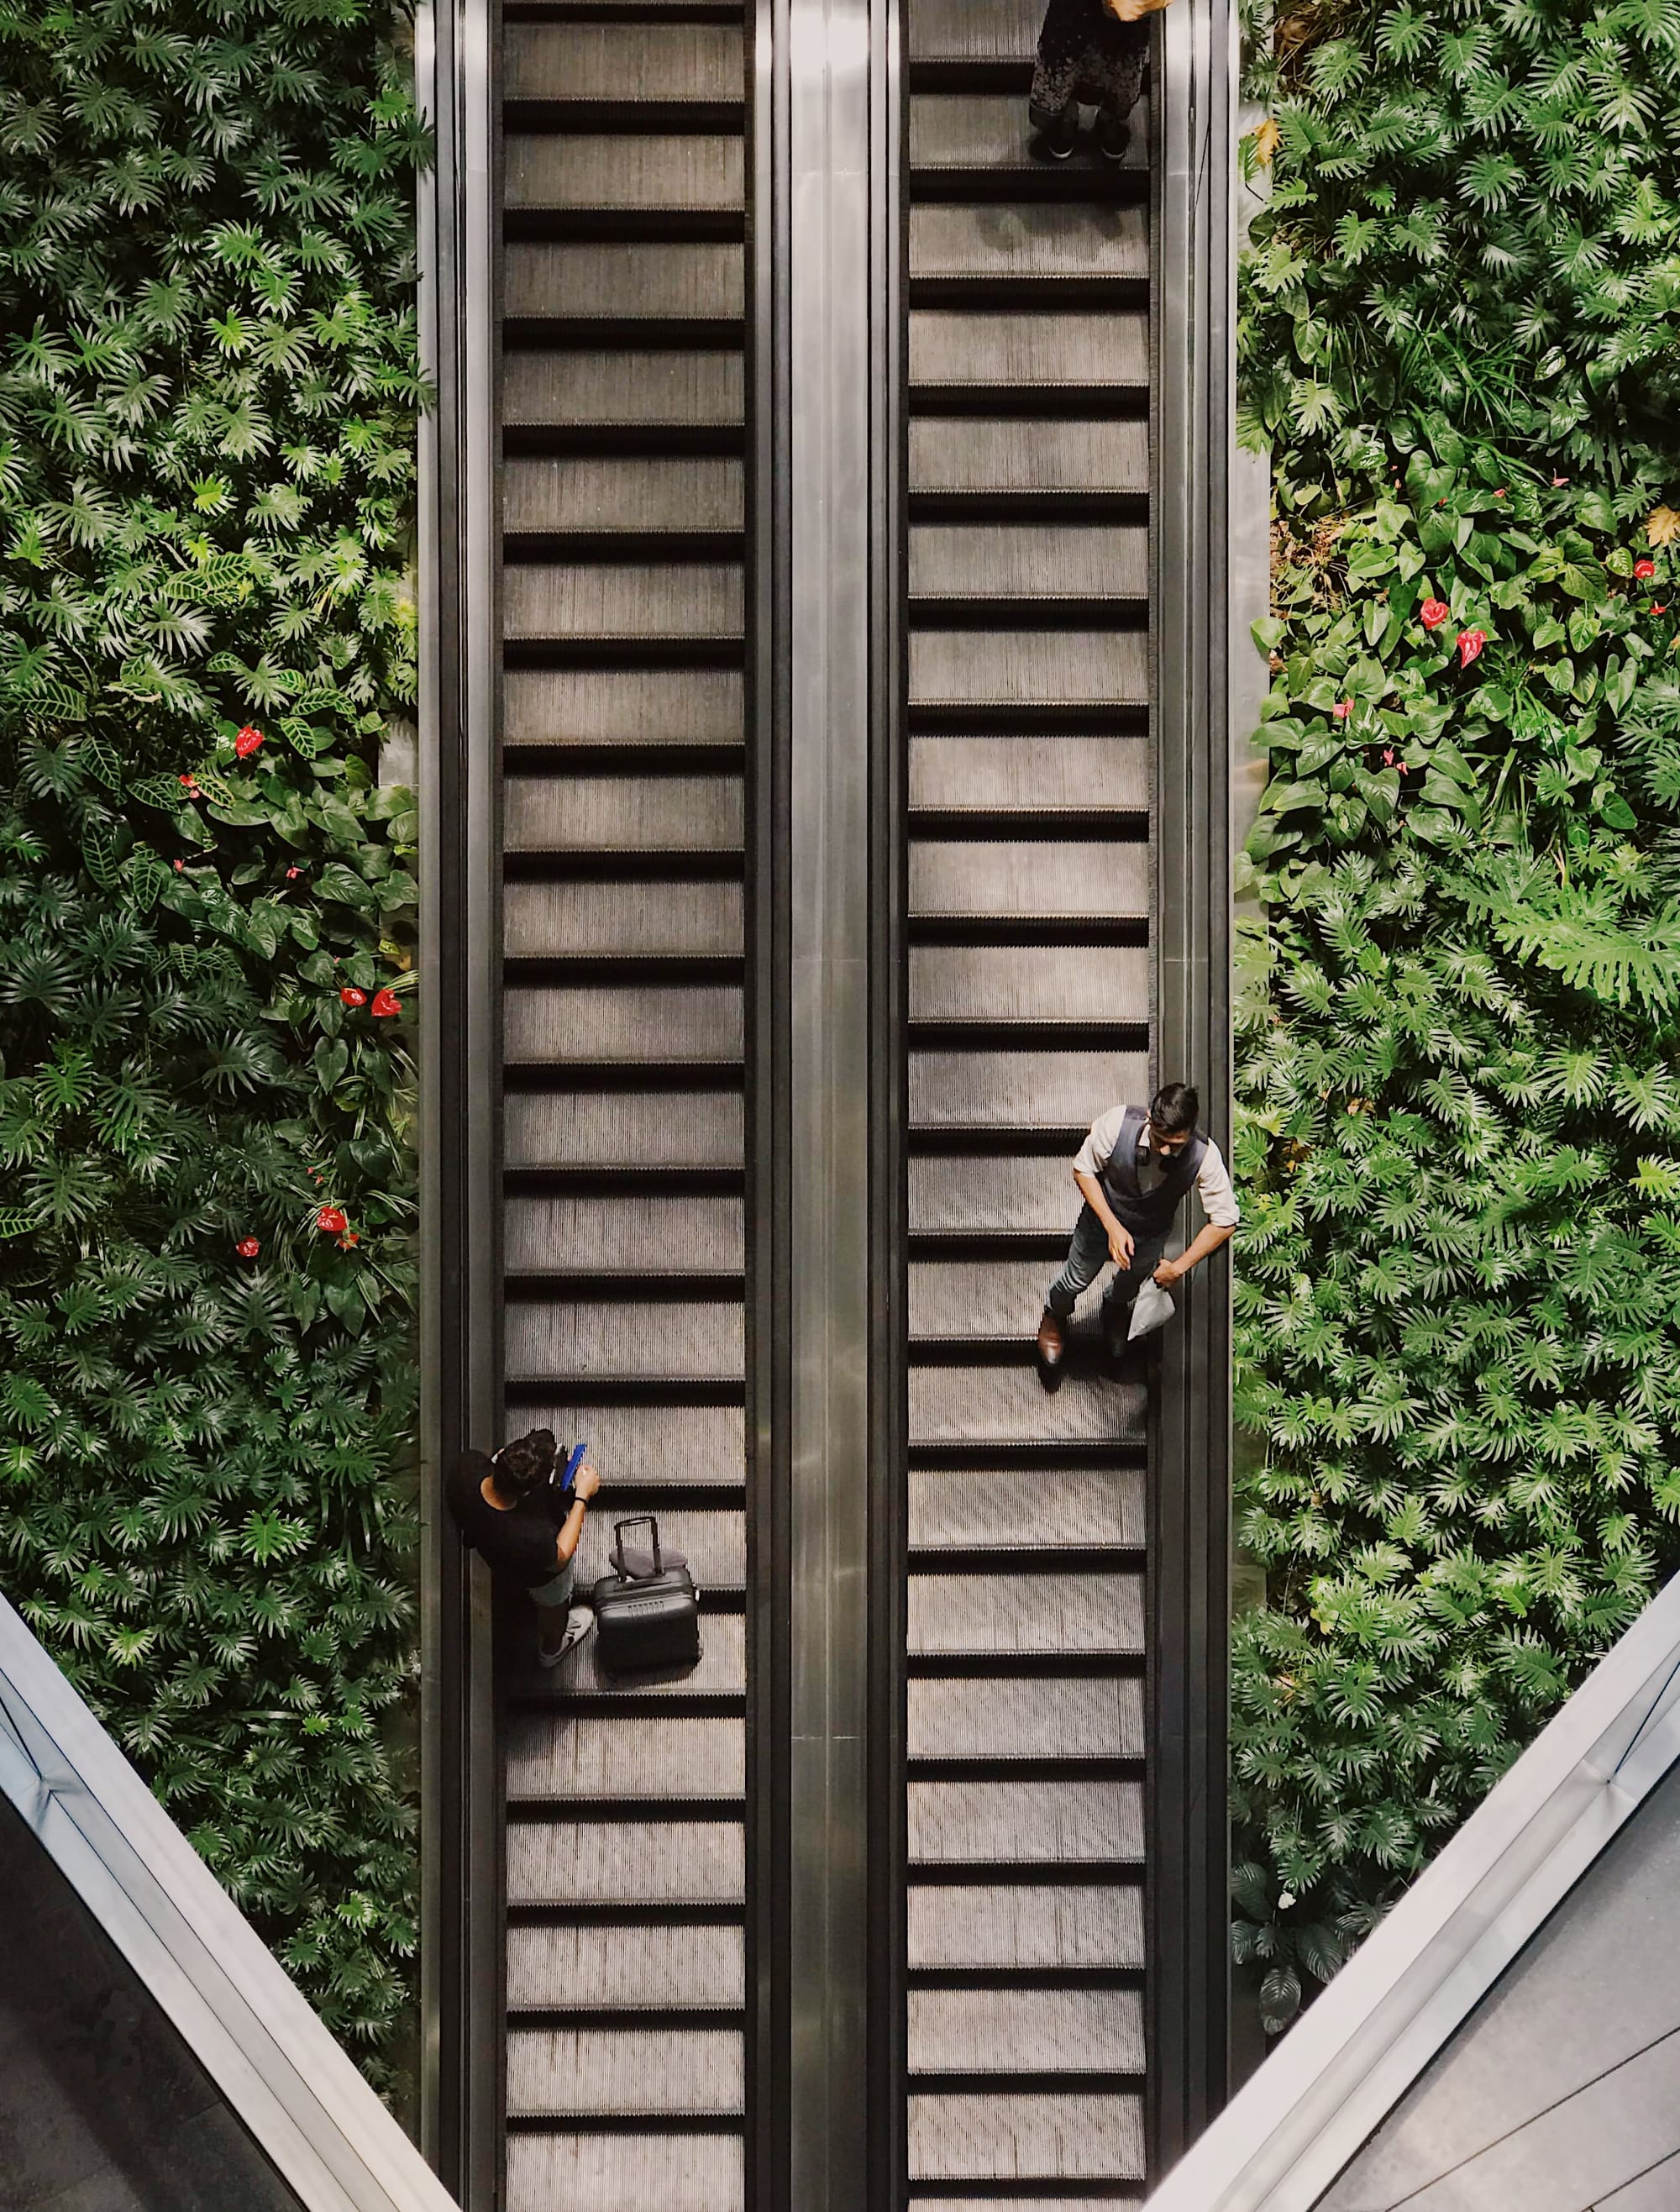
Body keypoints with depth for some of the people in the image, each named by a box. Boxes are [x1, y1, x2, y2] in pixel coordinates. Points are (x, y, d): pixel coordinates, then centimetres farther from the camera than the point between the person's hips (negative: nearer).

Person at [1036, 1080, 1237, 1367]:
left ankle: (1115, 1308, 67)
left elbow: (1224, 1222, -26)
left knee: (1132, 1282, 31)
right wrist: (1112, 1226, -27)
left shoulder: (1204, 1156, -37)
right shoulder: (1117, 1123, -39)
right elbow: (1083, 1170, -21)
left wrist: (1179, 1268, -21)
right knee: (1077, 1279, 24)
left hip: (1152, 1234, 1)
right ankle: (1055, 1315, 59)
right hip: (1102, 1218, -1)